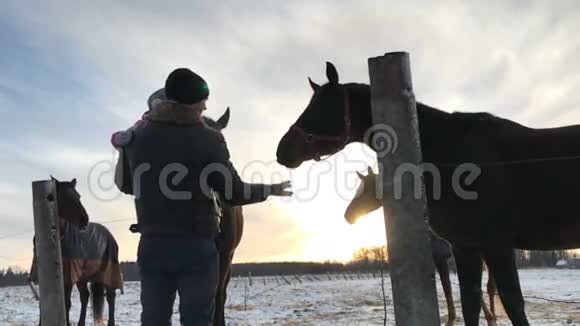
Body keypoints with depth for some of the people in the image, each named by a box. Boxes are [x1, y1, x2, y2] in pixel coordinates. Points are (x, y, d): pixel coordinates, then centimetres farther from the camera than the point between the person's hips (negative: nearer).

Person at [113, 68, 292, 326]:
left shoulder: (136, 135, 3)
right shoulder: (208, 139, -11)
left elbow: (124, 184, 14)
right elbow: (235, 193, -8)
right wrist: (270, 190, 9)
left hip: (152, 244, 4)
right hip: (196, 246, -4)